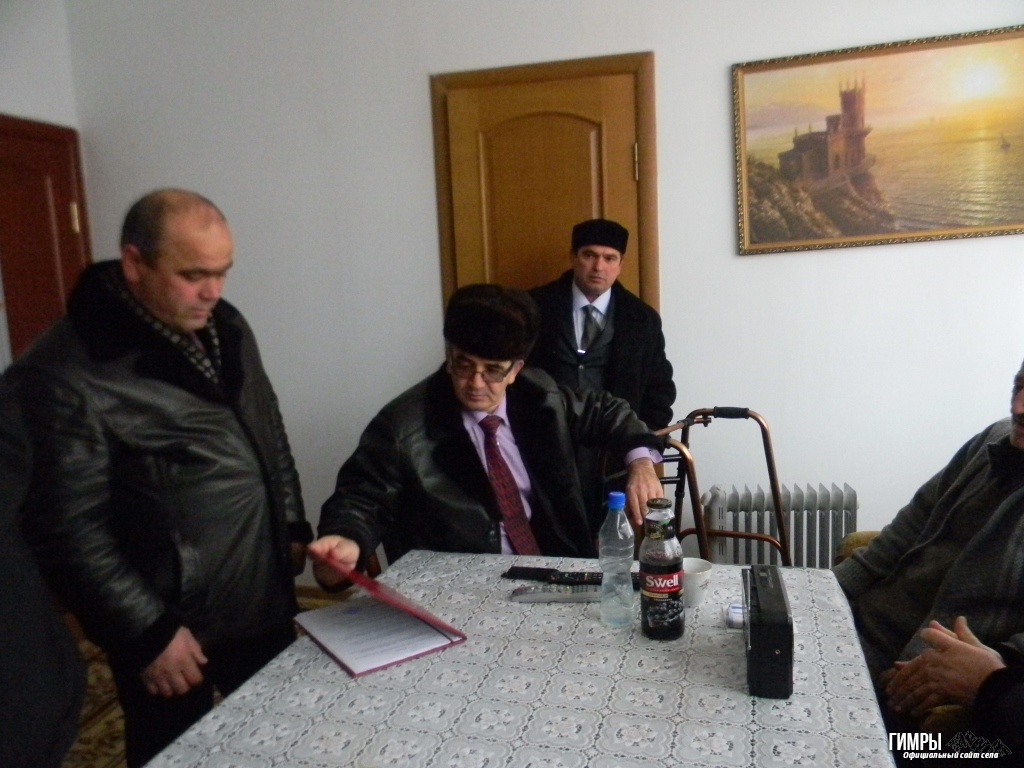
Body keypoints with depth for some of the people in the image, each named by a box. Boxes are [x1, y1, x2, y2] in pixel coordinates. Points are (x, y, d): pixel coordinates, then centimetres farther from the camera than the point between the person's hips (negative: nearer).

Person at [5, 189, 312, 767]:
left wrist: (293, 526, 12)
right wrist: (148, 632, -15)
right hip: (172, 628, -6)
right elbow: (69, 530, -19)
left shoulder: (226, 327, 2)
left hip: (266, 600, 6)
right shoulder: (64, 375, -21)